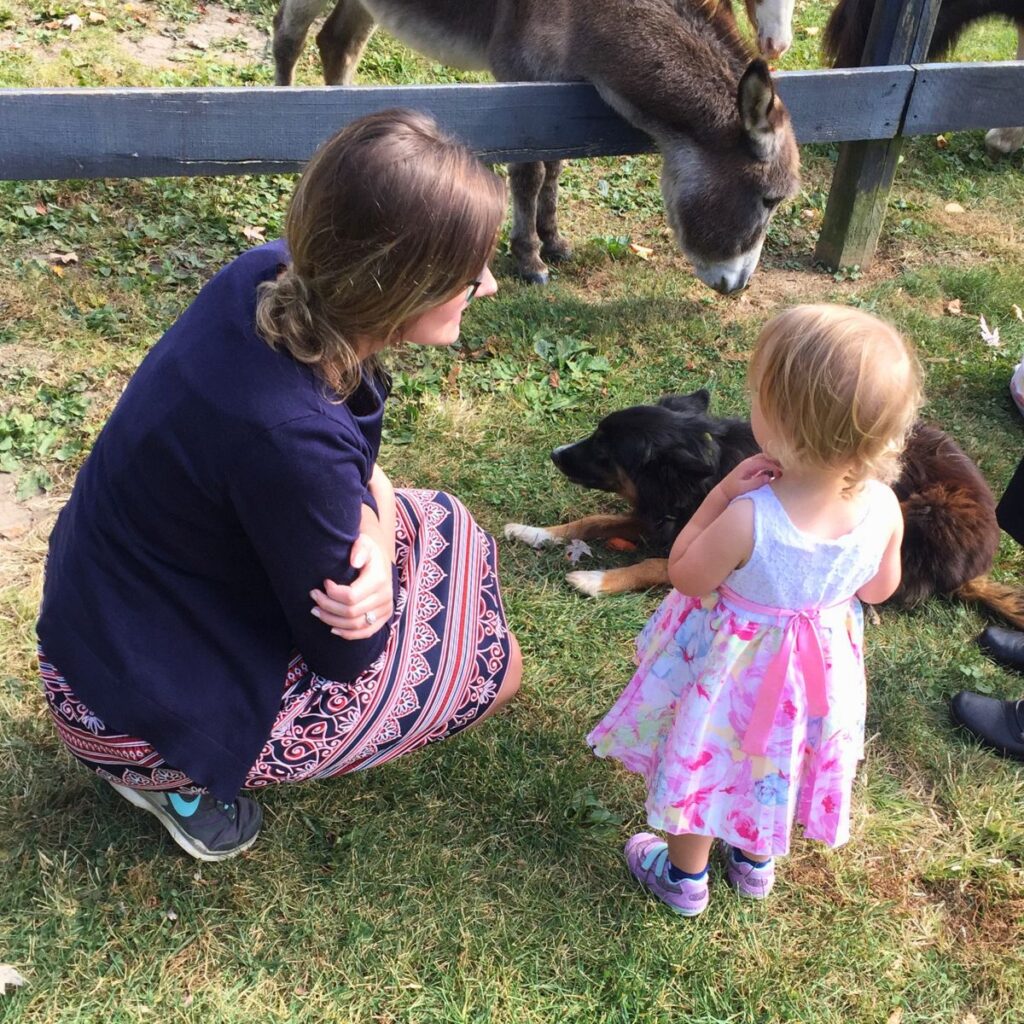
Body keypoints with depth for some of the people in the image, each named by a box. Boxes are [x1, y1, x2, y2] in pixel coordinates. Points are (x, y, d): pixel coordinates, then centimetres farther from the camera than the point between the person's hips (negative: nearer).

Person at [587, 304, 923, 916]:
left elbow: (685, 576, -19)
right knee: (777, 759, 32)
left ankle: (685, 876, 49)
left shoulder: (748, 520, -40)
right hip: (822, 666, 4)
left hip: (735, 669, -4)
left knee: (704, 759, 24)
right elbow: (879, 589, -6)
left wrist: (723, 493, -23)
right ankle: (756, 859, 59)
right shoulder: (883, 508, -26)